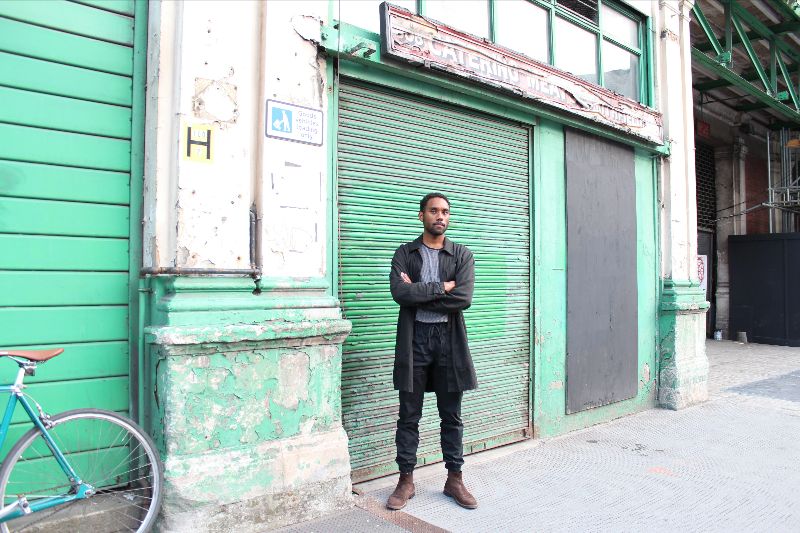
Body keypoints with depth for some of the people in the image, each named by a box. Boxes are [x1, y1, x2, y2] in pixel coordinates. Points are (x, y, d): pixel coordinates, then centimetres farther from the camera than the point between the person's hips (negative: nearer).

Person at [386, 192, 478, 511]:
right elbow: (399, 292, -13)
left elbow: (463, 299, -11)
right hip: (414, 339, 0)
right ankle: (406, 481, 20)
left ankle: (454, 479, 24)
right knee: (409, 416, 7)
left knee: (451, 415, 10)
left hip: (449, 339, 1)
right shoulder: (404, 253, 5)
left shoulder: (462, 255, 5)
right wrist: (441, 287, -12)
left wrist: (418, 293, -10)